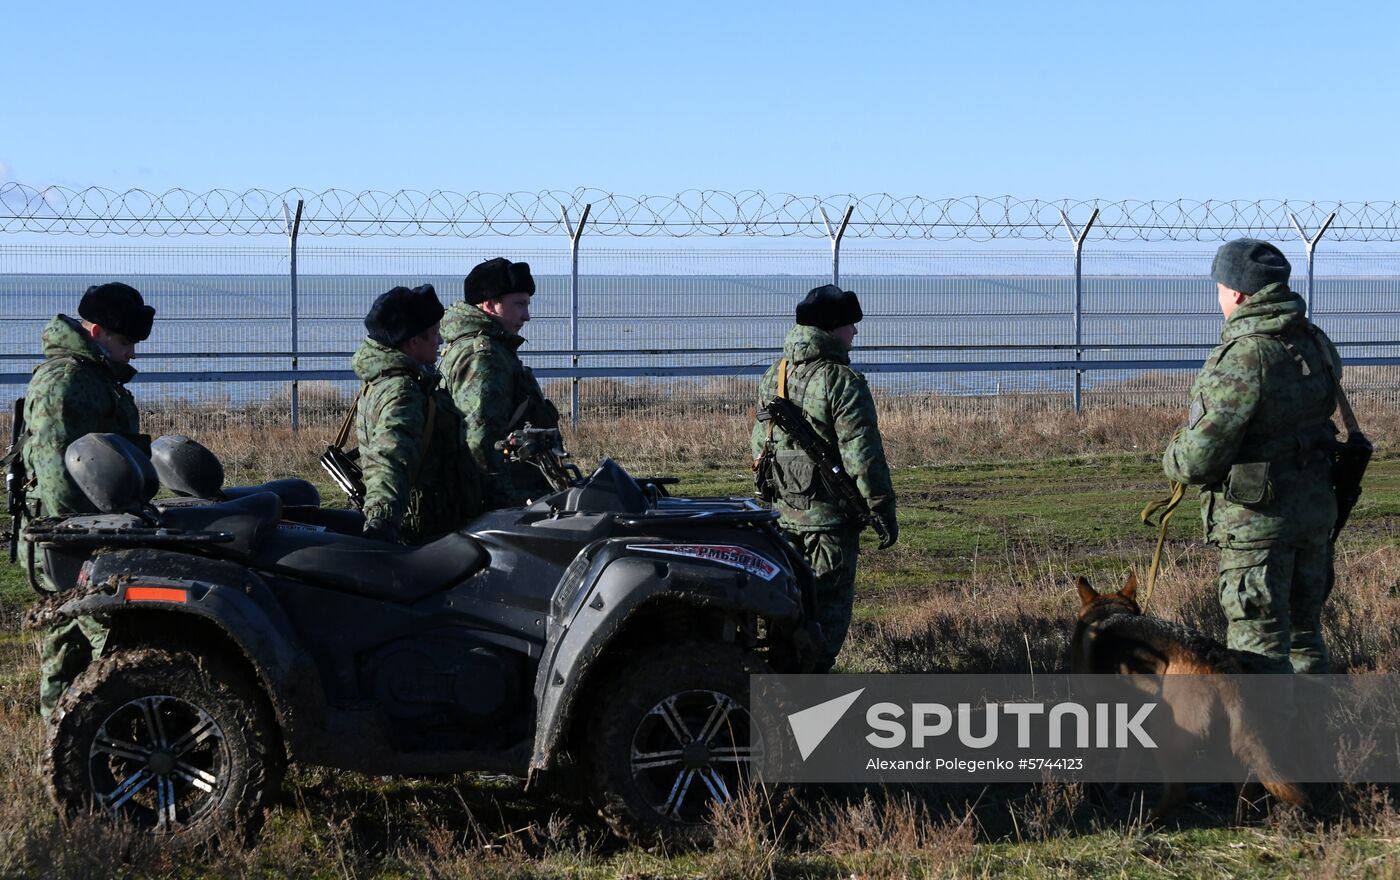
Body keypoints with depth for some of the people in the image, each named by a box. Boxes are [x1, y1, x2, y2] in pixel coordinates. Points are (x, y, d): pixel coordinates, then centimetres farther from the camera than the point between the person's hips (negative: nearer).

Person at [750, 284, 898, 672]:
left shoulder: (772, 378, 10)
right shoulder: (843, 382, -15)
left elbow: (760, 443, 18)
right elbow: (862, 455, -17)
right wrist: (884, 510, -10)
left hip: (780, 512, 7)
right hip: (829, 516, -7)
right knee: (829, 603, -1)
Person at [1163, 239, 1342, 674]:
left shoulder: (1243, 358, -21)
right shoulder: (1316, 344, 6)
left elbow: (1200, 458, -22)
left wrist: (1173, 457, 2)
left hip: (1258, 521, -8)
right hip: (1317, 508, 8)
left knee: (1259, 645, -2)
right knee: (1304, 634, 19)